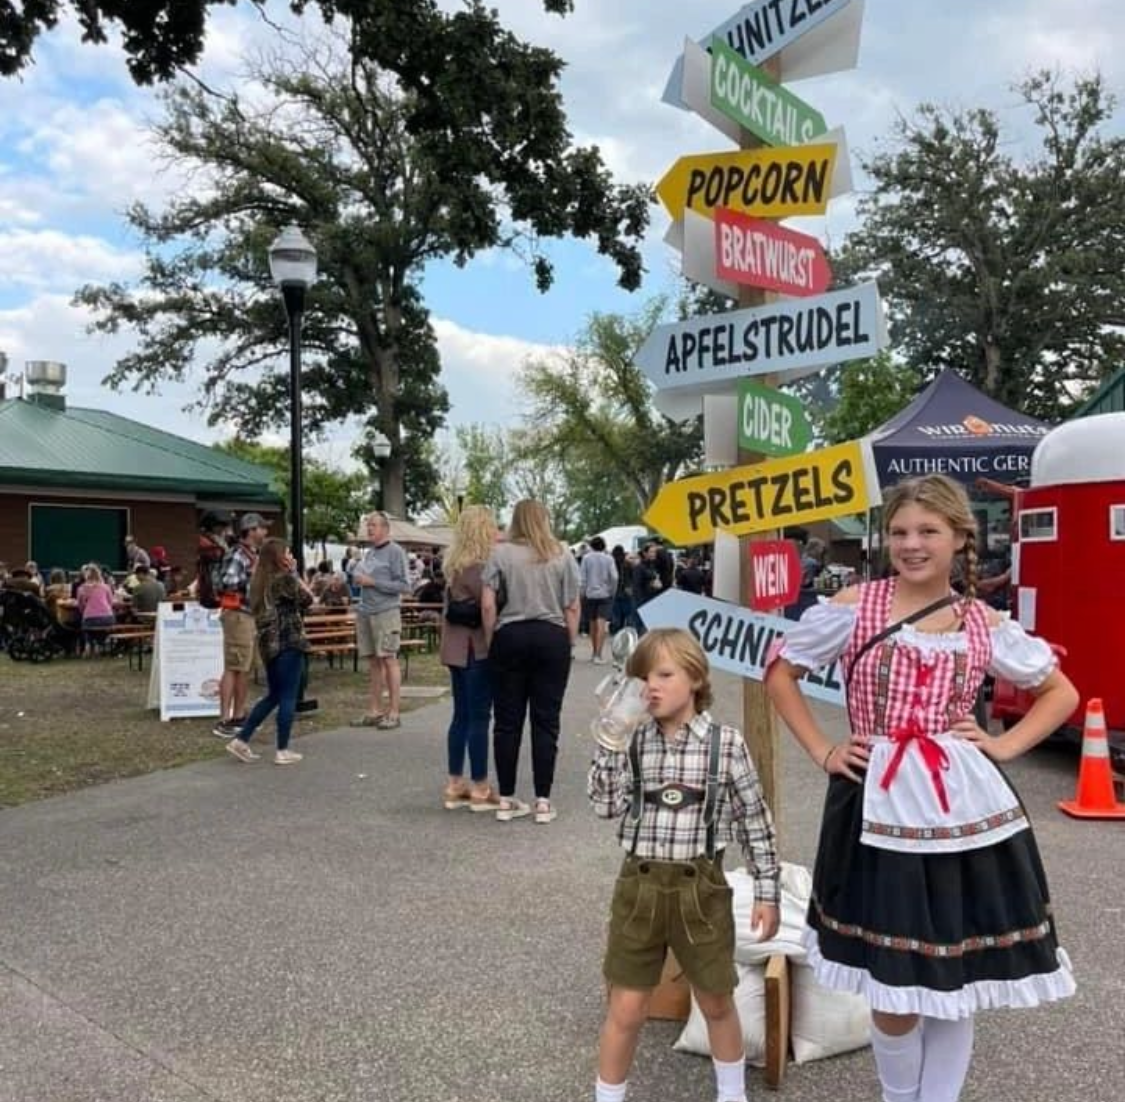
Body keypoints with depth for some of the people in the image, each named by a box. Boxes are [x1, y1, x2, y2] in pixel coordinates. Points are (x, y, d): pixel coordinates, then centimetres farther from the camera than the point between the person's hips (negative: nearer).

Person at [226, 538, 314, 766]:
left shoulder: (260, 581, 11)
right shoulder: (284, 578, -12)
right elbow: (307, 599, -3)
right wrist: (295, 574, 2)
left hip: (268, 644, 8)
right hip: (288, 644, -8)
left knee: (274, 695, 18)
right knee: (288, 698, 0)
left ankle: (241, 740, 15)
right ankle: (282, 751, 4)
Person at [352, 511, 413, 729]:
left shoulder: (395, 551, -4)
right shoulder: (368, 553, 17)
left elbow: (404, 586, -11)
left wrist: (372, 582, -13)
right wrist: (358, 579, 7)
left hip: (386, 612, -7)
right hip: (365, 612, 7)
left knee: (389, 660, -5)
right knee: (373, 662, 9)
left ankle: (393, 713, -1)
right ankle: (374, 711, 15)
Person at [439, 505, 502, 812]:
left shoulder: (457, 564, 12)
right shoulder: (476, 566, -17)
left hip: (458, 648, 9)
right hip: (477, 648, -9)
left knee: (462, 715, 13)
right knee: (479, 716, -3)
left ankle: (455, 785, 18)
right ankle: (480, 789, 4)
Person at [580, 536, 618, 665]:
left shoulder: (586, 558, 0)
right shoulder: (608, 558, -2)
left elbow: (582, 578, -3)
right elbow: (614, 577, -8)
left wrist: (583, 593, 5)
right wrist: (612, 592, 5)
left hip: (590, 595, 2)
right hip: (605, 595, -2)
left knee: (593, 624, 14)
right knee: (602, 624, -8)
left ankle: (594, 653, 24)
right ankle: (598, 655, -18)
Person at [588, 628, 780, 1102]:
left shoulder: (725, 744, -7)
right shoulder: (632, 742, -3)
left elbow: (755, 820, -1)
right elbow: (607, 805, -12)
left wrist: (767, 891, -1)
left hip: (700, 886, 0)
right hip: (640, 884, 1)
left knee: (716, 1003, 19)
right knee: (626, 1009, 7)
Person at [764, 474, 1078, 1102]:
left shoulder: (984, 624, 4)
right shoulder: (854, 607, -2)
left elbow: (1061, 692, 15)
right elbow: (781, 669, 6)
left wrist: (1004, 747, 1)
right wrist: (822, 752, 0)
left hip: (964, 810, 2)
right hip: (880, 809, -2)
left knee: (958, 981, 12)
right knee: (892, 987, 7)